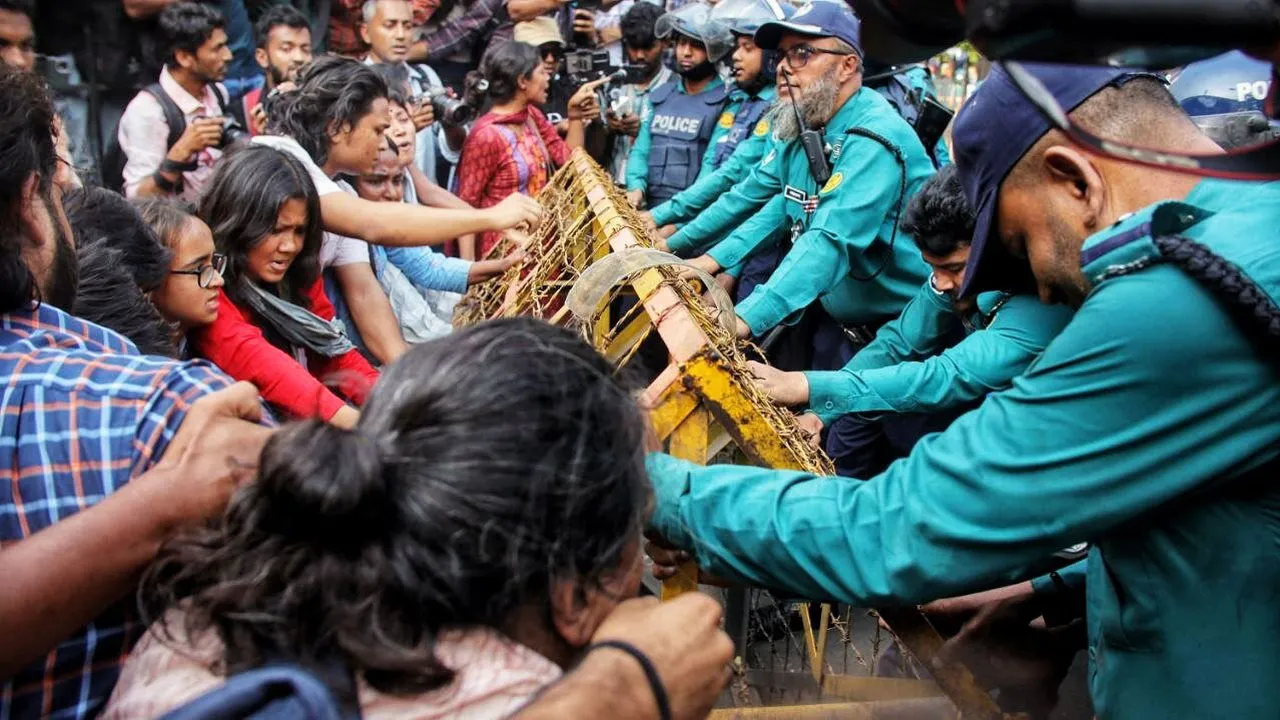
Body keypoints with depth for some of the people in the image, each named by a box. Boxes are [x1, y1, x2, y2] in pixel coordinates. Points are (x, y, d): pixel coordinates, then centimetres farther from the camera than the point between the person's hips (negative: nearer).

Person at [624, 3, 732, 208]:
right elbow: (641, 150, 16)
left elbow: (714, 168, -10)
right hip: (651, 212, 4)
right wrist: (636, 187, -4)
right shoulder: (658, 97, 17)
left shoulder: (725, 103, -3)